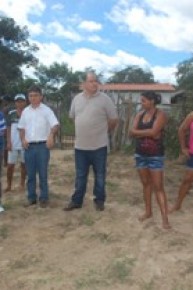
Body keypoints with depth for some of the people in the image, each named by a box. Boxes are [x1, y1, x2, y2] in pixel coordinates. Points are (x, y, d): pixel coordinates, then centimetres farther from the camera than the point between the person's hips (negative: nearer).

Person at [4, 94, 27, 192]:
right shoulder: (11, 113, 4)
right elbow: (8, 129, 5)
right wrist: (8, 142, -3)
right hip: (13, 144, 1)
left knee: (23, 164, 8)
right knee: (10, 165, 2)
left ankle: (22, 184, 21)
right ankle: (9, 185, 14)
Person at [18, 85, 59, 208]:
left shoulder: (46, 110, -3)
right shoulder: (25, 111, 10)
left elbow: (56, 125, -12)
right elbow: (22, 128, 17)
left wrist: (51, 135, -30)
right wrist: (23, 139, 0)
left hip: (42, 145, -4)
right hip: (29, 146, 4)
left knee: (43, 173, 2)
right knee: (30, 174, 9)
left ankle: (44, 198, 12)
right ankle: (32, 198, 20)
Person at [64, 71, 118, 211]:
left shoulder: (104, 99, -8)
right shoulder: (77, 99, 5)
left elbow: (114, 120, -3)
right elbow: (73, 117, 19)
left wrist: (103, 130, 9)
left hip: (99, 145, -3)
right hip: (80, 145, 4)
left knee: (100, 175, 10)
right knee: (80, 175, 14)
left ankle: (99, 200, 25)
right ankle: (77, 201, 26)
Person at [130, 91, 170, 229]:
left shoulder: (160, 114, -10)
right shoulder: (140, 114, 6)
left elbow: (153, 132, -23)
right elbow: (132, 132, -4)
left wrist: (139, 132, -10)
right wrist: (147, 133, -16)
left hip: (155, 155, -5)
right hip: (140, 154, 5)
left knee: (158, 187, -5)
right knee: (146, 183, 14)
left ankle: (165, 218, -1)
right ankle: (148, 211, 27)